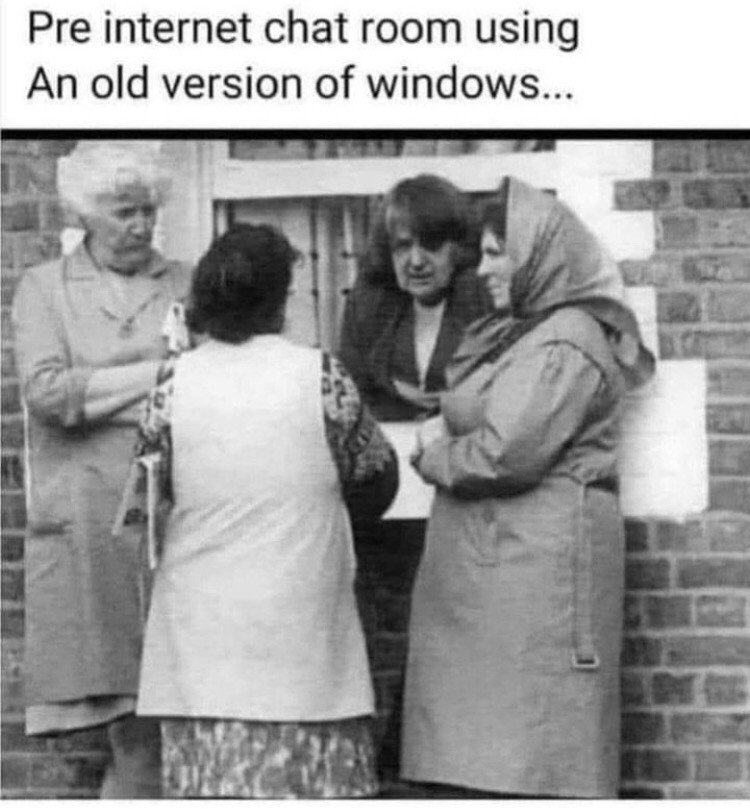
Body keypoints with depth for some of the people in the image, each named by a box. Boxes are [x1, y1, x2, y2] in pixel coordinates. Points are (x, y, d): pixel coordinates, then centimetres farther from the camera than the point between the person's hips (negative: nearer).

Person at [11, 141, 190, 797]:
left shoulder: (184, 285, 13)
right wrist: (157, 375, -8)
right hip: (90, 519, -1)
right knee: (136, 722, -4)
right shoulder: (45, 287, 9)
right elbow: (46, 392, -5)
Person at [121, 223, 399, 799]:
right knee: (312, 780, 5)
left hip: (202, 637, 2)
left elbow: (147, 496, 6)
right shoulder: (320, 377, -6)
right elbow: (376, 479, 4)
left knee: (210, 784, 5)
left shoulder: (176, 381, -2)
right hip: (299, 637, -2)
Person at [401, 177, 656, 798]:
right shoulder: (519, 332, 18)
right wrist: (446, 439, 3)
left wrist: (433, 457, -3)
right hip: (493, 560, 10)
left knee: (528, 758, -6)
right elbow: (481, 425, 24)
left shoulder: (563, 345, -13)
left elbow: (505, 455, -20)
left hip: (537, 559, -10)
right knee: (485, 752, 9)